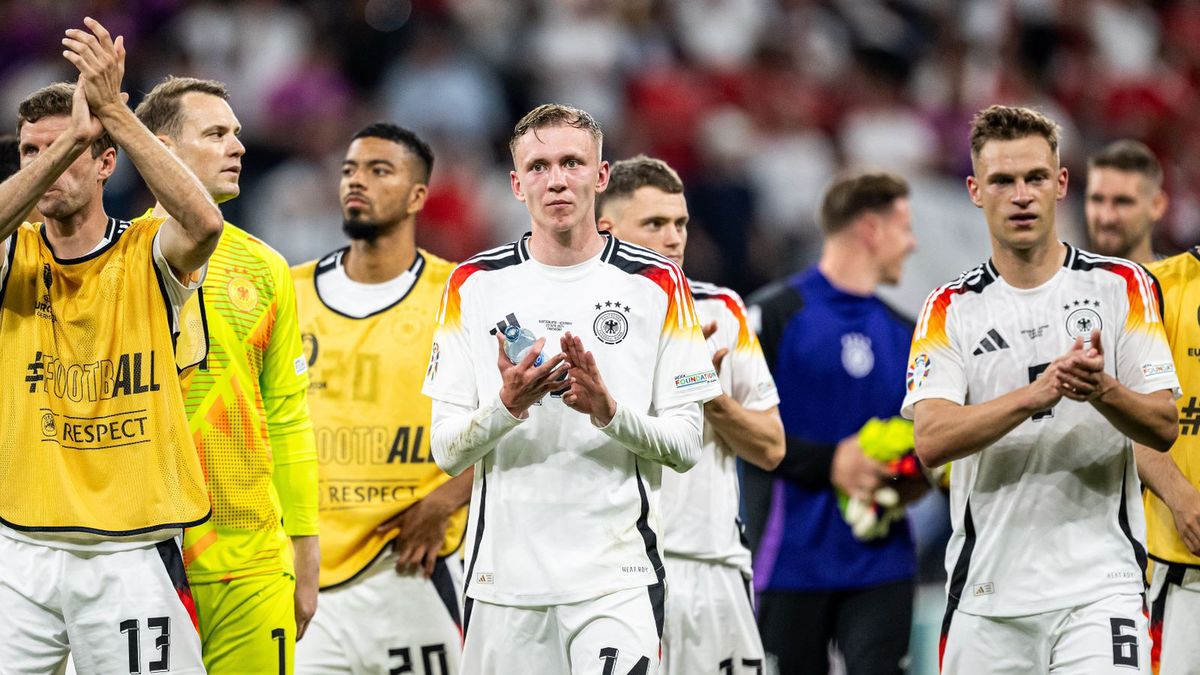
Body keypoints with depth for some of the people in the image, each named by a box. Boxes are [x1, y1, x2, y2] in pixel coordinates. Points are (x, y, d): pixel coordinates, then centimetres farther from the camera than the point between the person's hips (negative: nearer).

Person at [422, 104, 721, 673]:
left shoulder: (655, 284, 3)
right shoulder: (475, 285, 6)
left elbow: (686, 446, 2)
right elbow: (446, 452, 3)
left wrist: (608, 411, -16)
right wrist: (507, 406, -16)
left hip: (616, 578, -2)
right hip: (503, 578, 2)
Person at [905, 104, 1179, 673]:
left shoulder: (1121, 286, 5)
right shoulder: (950, 310, 6)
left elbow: (1163, 429, -1)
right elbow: (931, 441, -9)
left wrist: (1100, 390, -22)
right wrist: (1039, 392, -23)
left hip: (1098, 588, -2)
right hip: (985, 597, 2)